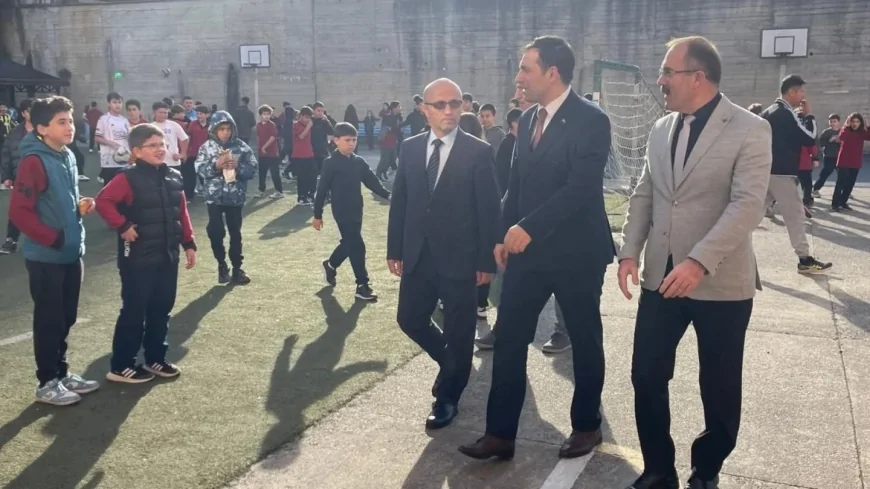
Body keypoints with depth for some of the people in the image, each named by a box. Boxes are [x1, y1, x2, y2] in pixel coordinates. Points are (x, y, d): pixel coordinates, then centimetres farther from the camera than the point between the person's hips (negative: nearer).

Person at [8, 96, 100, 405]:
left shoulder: (68, 157, 8)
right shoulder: (34, 162, -18)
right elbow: (19, 212, -20)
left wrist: (81, 206, 1)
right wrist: (53, 239, -18)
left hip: (71, 253, 8)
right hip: (46, 257, -8)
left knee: (66, 318, 16)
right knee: (49, 320, 4)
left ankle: (62, 372, 30)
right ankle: (47, 383, 17)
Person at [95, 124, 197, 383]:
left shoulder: (174, 177, 8)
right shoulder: (129, 179, -12)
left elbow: (182, 213, 13)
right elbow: (103, 201, -21)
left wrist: (189, 244, 10)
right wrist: (122, 227, -19)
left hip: (168, 257, 6)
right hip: (138, 259, -6)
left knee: (162, 310, 14)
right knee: (134, 312, 1)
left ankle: (155, 359, 28)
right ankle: (121, 366, 13)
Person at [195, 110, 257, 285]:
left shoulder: (241, 146, -2)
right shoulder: (207, 147, -1)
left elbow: (253, 168, -2)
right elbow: (200, 169, -6)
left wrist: (238, 166, -19)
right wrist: (216, 165, -21)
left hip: (235, 197, 0)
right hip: (214, 197, 0)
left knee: (235, 233, 9)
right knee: (215, 232, 2)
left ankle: (237, 268, 19)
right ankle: (222, 267, 21)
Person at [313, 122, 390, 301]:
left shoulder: (359, 162, 6)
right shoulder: (331, 163, -11)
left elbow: (372, 181, 6)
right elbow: (322, 190, -9)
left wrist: (387, 194, -9)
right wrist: (317, 215, -8)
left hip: (356, 210, 7)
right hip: (342, 212, -7)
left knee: (349, 243, 18)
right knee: (357, 246, -8)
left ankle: (329, 265, 45)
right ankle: (362, 286, 1)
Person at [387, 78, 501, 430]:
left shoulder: (478, 151, -7)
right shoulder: (410, 148, 6)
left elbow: (489, 210, -8)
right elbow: (399, 201, 9)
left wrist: (486, 261, -11)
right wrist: (395, 249, 6)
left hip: (459, 258, -4)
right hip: (417, 256, 4)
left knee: (458, 333, 7)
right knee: (410, 321, 12)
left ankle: (447, 398, 27)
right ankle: (453, 364, 39)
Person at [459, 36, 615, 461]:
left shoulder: (590, 120, -13)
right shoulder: (528, 119, 9)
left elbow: (582, 187, -22)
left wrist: (528, 228, -25)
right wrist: (506, 235, 5)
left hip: (575, 252, -6)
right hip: (527, 248, 6)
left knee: (584, 340, 11)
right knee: (508, 339, 4)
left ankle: (587, 425, 30)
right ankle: (500, 433, 13)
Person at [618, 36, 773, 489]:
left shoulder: (749, 129, -9)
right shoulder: (661, 128, 9)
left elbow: (748, 204, -18)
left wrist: (700, 262, -28)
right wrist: (629, 251, -1)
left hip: (721, 282, -5)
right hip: (661, 276, 5)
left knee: (719, 387, 9)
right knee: (646, 376, 7)